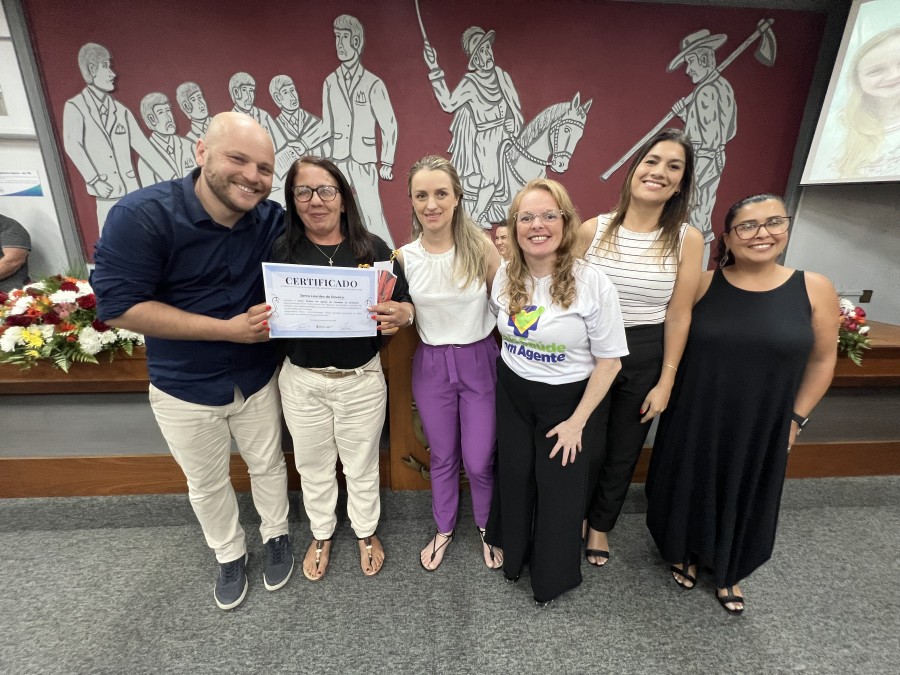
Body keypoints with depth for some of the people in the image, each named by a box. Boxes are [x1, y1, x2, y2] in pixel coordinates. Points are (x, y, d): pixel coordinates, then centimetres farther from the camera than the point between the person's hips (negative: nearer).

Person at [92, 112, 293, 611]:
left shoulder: (273, 220, -12)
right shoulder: (142, 215, -21)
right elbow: (117, 305, -22)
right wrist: (228, 329, -26)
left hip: (257, 378, 2)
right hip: (184, 387, -1)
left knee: (268, 465, 20)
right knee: (207, 484, 20)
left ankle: (276, 536, 48)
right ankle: (229, 555, 47)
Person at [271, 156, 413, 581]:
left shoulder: (373, 248, -4)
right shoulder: (280, 251, -3)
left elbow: (406, 305, -2)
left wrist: (401, 314, -25)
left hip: (361, 378, 0)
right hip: (302, 380, 1)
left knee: (362, 463, 19)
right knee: (313, 465, 21)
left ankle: (366, 532, 46)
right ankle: (321, 534, 48)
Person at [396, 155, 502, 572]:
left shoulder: (481, 247, -10)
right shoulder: (404, 257, -4)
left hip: (479, 362, -1)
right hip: (430, 366, 2)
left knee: (479, 461, 10)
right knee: (442, 457, 19)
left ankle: (487, 528, 42)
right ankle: (444, 529, 46)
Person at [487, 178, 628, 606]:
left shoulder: (591, 282, -20)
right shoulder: (504, 277, -6)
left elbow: (609, 360, -15)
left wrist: (577, 421, -13)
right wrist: (508, 376, 8)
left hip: (567, 399, -3)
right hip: (513, 394, 4)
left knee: (559, 486, 13)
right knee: (514, 477, 18)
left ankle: (553, 576, 42)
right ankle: (513, 553, 49)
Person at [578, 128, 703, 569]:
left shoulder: (687, 239, -6)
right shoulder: (593, 230, -7)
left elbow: (678, 315, -4)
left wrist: (665, 382, -4)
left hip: (647, 357, 1)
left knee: (624, 451, 17)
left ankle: (601, 524, 44)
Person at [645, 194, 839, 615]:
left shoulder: (815, 290, -6)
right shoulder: (702, 284, -8)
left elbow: (822, 360, 2)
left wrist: (796, 418, 2)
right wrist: (665, 393, -4)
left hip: (760, 425, 1)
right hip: (694, 418, 0)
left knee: (743, 497, 18)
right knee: (688, 488, 16)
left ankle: (726, 570, 45)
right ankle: (686, 554, 44)